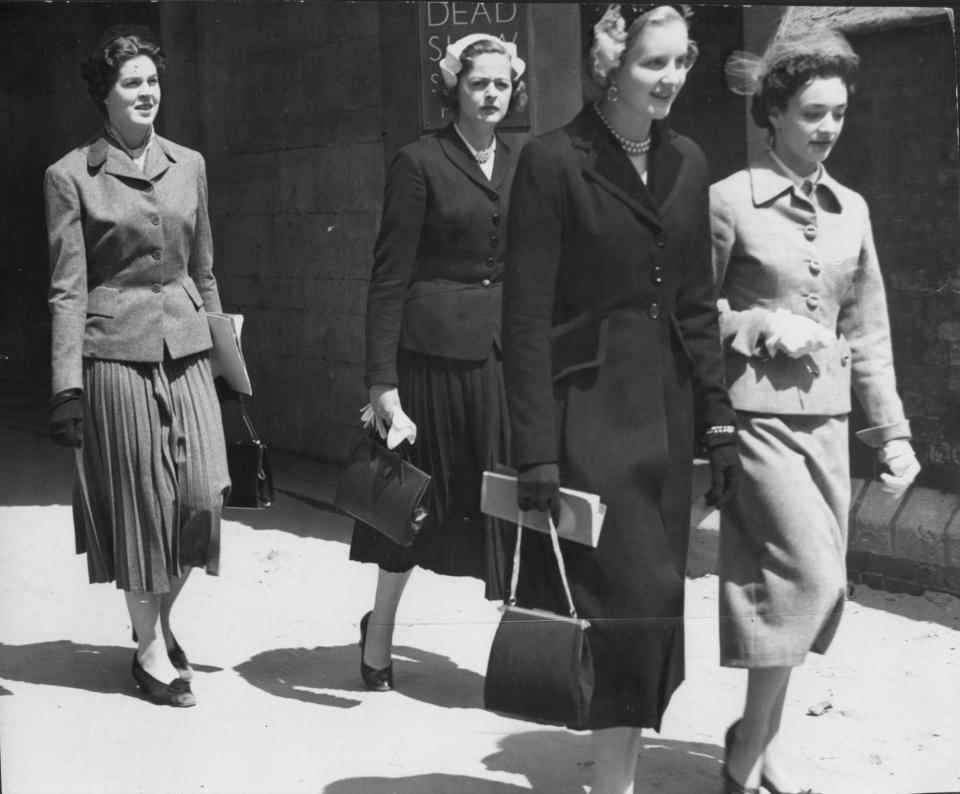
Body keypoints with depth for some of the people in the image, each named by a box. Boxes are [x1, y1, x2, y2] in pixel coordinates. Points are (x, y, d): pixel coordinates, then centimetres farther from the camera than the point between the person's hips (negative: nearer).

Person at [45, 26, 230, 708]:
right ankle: (150, 650, 16)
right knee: (139, 502, 1)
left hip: (186, 350, 4)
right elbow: (67, 289, -4)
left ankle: (163, 616, 23)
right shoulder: (71, 176, -2)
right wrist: (68, 387, -9)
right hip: (116, 355, -4)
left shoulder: (189, 166, 11)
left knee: (205, 493, -3)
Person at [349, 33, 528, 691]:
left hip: (508, 350, 4)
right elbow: (389, 277, -8)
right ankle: (380, 632, 23)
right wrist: (383, 380, -13)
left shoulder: (521, 165, 11)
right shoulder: (420, 163, -5)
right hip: (435, 348, -4)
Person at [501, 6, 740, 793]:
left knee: (652, 600, 7)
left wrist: (718, 422, 7)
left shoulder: (687, 162, 9)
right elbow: (527, 316, -11)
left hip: (666, 411, 6)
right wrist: (535, 450, -15)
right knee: (626, 594, -7)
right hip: (589, 407, -6)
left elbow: (697, 305, 13)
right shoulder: (552, 161, -9)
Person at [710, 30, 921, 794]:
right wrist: (764, 329, -14)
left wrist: (893, 428, 9)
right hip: (759, 414, -6)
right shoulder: (731, 201, -6)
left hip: (827, 416, 6)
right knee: (812, 577, -14)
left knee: (811, 586, 7)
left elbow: (870, 331, 13)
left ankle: (760, 731, 25)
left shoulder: (851, 209, 10)